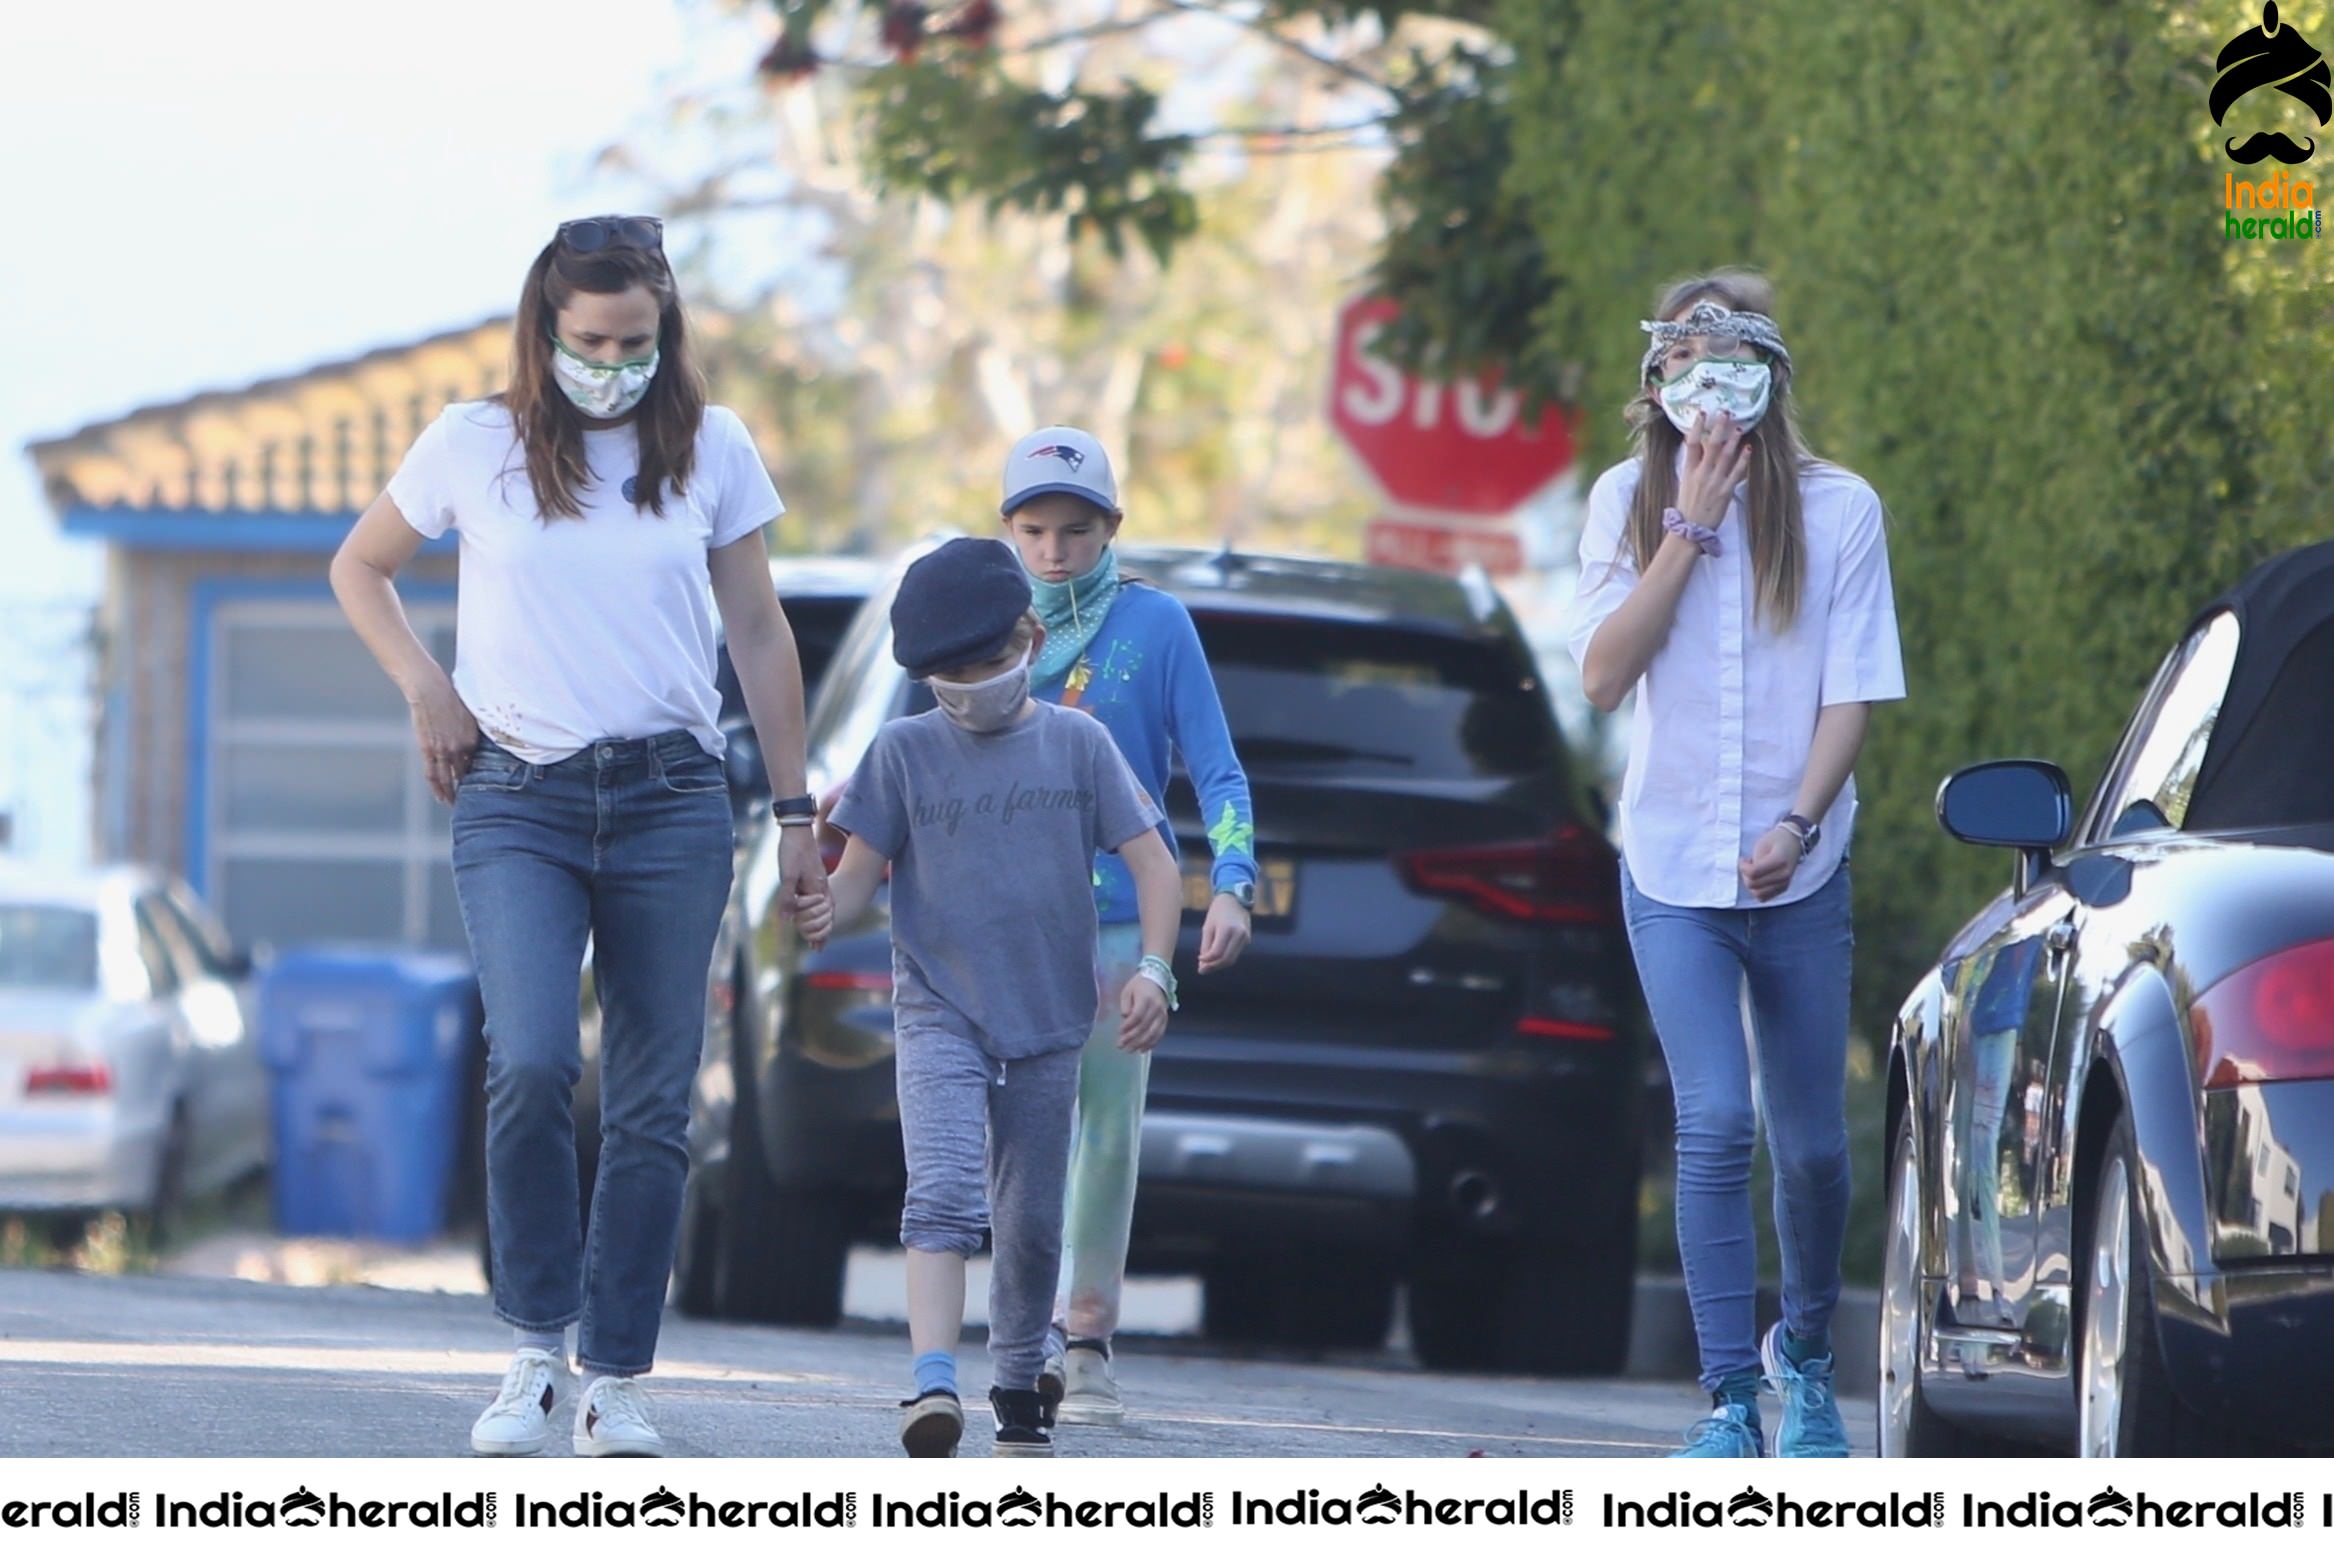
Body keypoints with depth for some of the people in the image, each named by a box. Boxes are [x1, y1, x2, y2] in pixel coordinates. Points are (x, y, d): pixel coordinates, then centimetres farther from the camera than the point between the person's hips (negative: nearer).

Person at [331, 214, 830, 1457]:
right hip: (517, 802, -2)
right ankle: (535, 1348, -6)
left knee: (653, 1106, -1)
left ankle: (617, 1379, 7)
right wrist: (424, 690, 3)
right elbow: (357, 569, 18)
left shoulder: (712, 450, 7)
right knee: (531, 1065, -20)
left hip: (670, 797, 2)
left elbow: (760, 634, 13)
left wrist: (795, 813, 11)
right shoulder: (474, 448, 3)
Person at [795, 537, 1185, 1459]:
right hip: (938, 1011, -2)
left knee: (1031, 1224, 10)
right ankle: (933, 1384, -32)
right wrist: (825, 911, -25)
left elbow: (1151, 862, 2)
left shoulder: (1077, 744, 3)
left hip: (1049, 1019, 2)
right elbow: (862, 870, -2)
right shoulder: (905, 752, 2)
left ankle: (1018, 1392, 26)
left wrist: (1153, 969, -12)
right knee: (942, 1191, -21)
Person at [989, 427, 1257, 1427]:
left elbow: (1215, 772, -2)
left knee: (1107, 1129, 0)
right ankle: (1036, 1335, -1)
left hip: (1122, 918, -1)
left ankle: (1086, 1340, 7)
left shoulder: (1155, 624, 0)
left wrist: (1231, 886, -14)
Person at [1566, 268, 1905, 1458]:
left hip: (1798, 873, 0)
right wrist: (1690, 530, -13)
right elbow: (1604, 673, -8)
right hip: (1672, 869, 0)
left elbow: (1852, 694, -4)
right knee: (1714, 1123, -15)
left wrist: (1797, 825, -18)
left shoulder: (1838, 510, -2)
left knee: (1811, 1143, 6)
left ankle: (1804, 1355, 32)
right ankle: (1729, 1397, -12)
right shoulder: (1628, 503, 2)